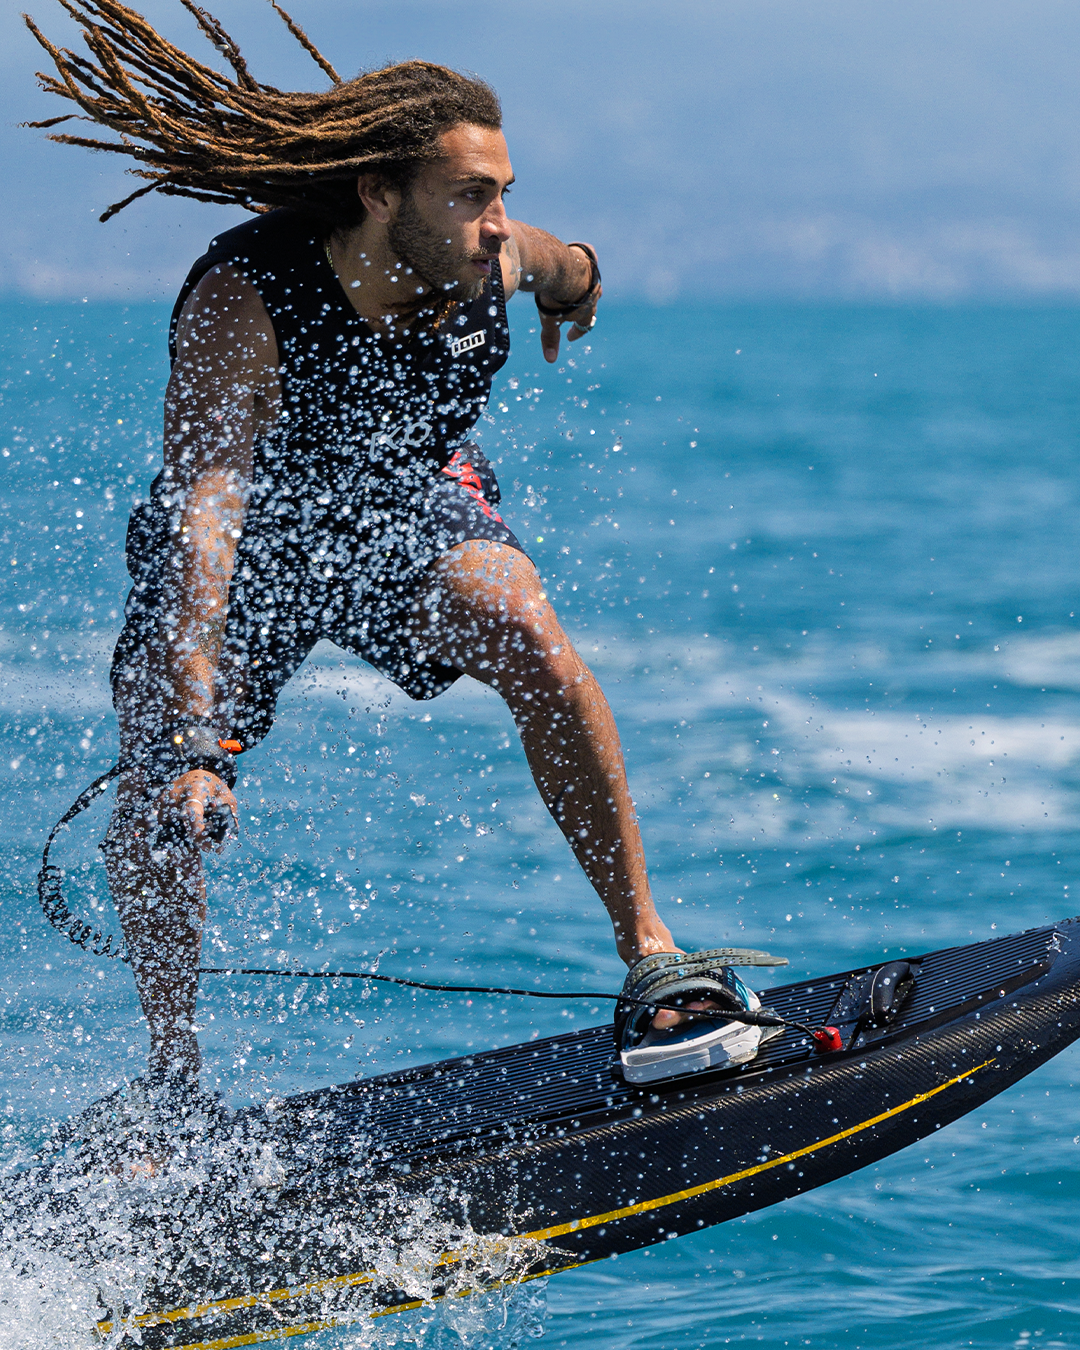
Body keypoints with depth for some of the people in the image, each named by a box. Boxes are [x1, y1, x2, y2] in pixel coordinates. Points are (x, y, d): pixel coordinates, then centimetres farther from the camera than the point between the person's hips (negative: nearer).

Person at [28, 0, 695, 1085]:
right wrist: (190, 735, -57)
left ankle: (646, 948, -21)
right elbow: (203, 508, -47)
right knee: (158, 815, -14)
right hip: (249, 545, -2)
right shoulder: (240, 303, -37)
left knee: (526, 636, -30)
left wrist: (577, 279, 32)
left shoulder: (492, 264, -22)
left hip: (409, 509, 2)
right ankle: (171, 1067, 12)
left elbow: (566, 271, 6)